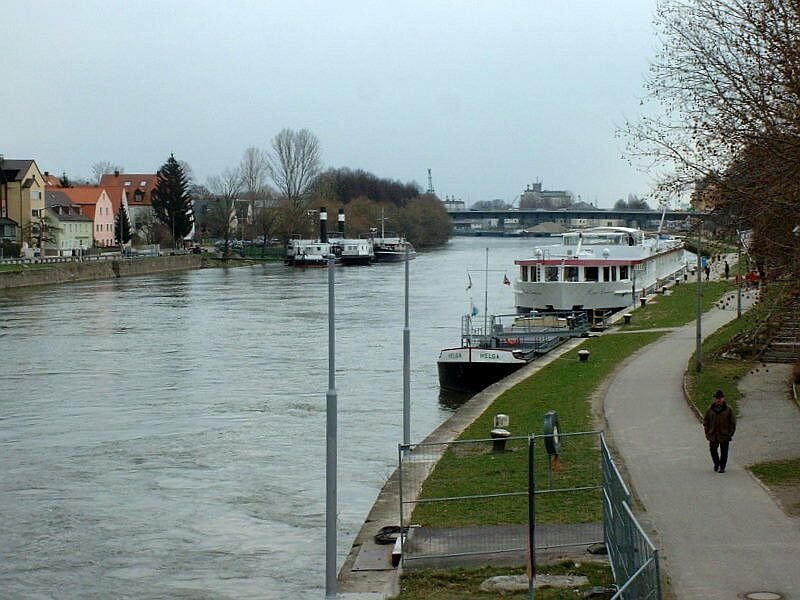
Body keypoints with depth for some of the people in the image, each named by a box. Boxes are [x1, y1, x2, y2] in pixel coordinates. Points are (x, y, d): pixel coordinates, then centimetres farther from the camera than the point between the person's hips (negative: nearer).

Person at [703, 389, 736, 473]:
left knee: (724, 452, 3)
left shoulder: (728, 409, -2)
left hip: (724, 435, -2)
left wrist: (730, 433, -5)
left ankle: (722, 467, 15)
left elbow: (732, 422, 2)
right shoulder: (710, 410, 3)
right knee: (713, 450, 7)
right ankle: (716, 464, 31)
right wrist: (707, 433, 3)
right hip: (713, 435, 2)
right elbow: (706, 422, 10)